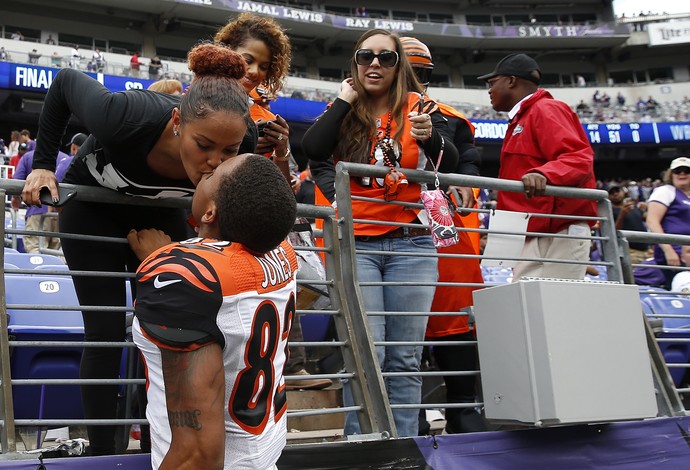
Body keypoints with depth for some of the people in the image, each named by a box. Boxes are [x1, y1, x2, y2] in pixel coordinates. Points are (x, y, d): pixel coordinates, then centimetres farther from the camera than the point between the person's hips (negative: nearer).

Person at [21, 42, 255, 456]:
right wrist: (44, 164, -18)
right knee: (106, 331, -6)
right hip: (93, 206, -3)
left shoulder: (243, 148, -32)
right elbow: (66, 81, -19)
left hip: (159, 210, 3)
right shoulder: (127, 117, -41)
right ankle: (101, 451, 10)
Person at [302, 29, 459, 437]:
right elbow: (313, 150, -10)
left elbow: (450, 166, -7)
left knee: (405, 357, 3)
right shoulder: (343, 111, 9)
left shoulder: (417, 105, 5)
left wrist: (431, 136, -28)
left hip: (411, 243, 0)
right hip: (357, 244, 0)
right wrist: (346, 100, -3)